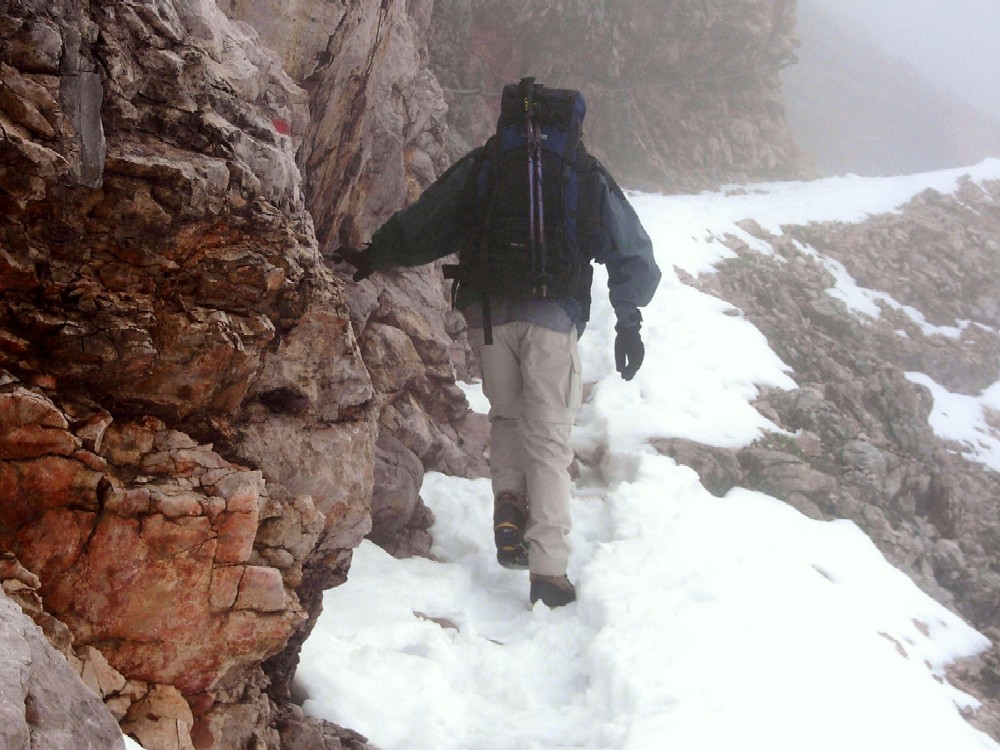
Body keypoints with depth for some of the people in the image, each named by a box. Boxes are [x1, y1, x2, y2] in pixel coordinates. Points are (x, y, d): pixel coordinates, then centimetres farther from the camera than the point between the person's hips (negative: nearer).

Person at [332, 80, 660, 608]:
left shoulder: (481, 166, 12)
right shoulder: (588, 176, 13)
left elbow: (420, 226, 15)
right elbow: (633, 255, 11)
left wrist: (370, 258, 28)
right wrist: (628, 322, 14)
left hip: (487, 312, 1)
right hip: (553, 316, -1)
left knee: (506, 416, 24)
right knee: (548, 438, 3)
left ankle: (508, 501, 0)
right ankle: (548, 568, -4)